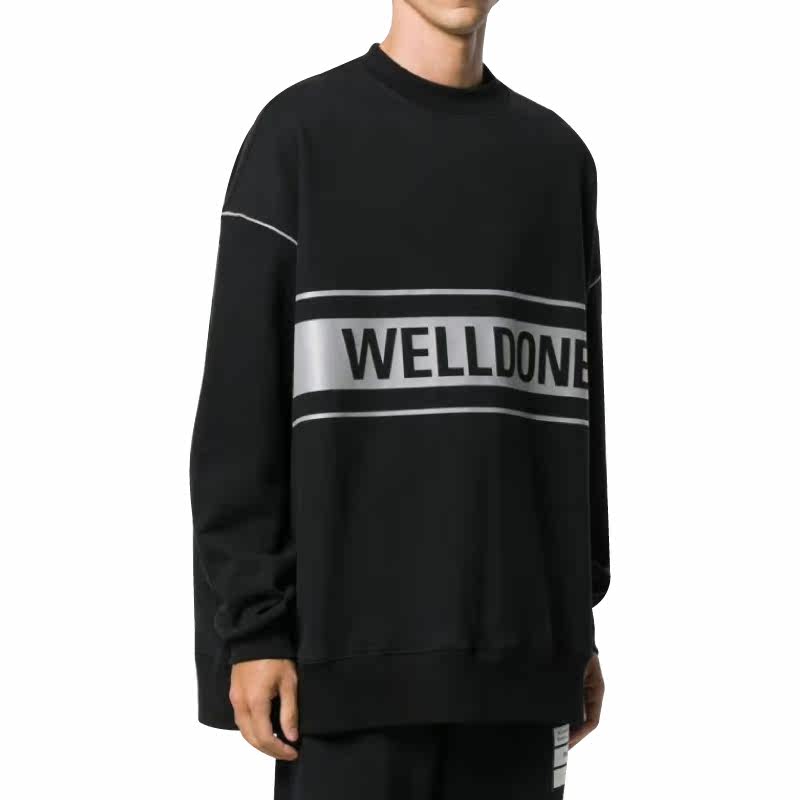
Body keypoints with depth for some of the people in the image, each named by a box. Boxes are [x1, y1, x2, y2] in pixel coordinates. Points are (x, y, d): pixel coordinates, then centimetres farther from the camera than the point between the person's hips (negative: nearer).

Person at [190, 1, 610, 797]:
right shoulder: (299, 135, -1)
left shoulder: (556, 157, 13)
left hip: (515, 637, 4)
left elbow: (571, 404, 15)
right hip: (358, 633, -4)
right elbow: (241, 401, -6)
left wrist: (578, 621, 12)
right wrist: (251, 625, -12)